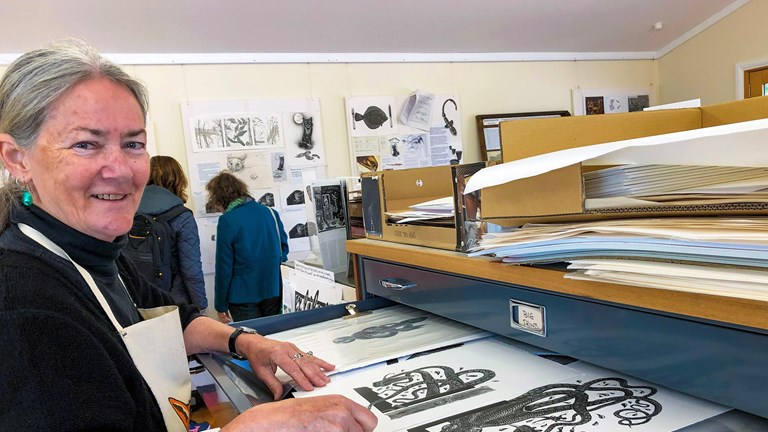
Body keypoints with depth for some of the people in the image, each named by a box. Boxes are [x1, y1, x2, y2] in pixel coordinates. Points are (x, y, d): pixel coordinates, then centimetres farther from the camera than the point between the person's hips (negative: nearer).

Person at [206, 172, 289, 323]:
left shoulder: (227, 221, -12)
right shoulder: (270, 212, 3)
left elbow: (224, 266, -10)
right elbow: (284, 249, 10)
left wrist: (221, 305, -2)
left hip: (244, 298, -4)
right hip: (275, 292, 5)